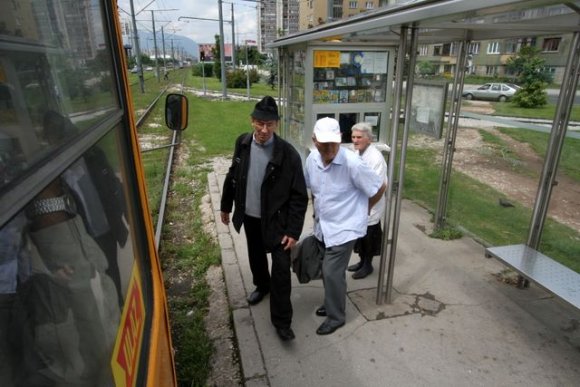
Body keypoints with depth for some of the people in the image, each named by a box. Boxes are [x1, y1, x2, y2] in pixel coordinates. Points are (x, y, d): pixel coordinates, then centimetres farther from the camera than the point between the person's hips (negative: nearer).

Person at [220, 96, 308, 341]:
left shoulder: (288, 154, -20)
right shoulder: (242, 143, -6)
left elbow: (299, 196, -16)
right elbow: (233, 176, 7)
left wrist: (293, 230, -18)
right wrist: (226, 206, 14)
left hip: (276, 220, -4)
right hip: (250, 217, 5)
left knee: (281, 270, -1)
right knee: (256, 257, 24)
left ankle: (281, 320, 15)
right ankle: (262, 285, 54)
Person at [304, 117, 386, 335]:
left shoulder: (352, 163, -26)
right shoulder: (312, 159, -7)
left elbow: (380, 187, -13)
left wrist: (365, 209, 1)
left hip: (344, 228, -6)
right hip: (322, 227, 6)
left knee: (332, 273, -1)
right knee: (326, 270, 19)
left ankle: (336, 316, 21)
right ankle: (332, 303, 43)